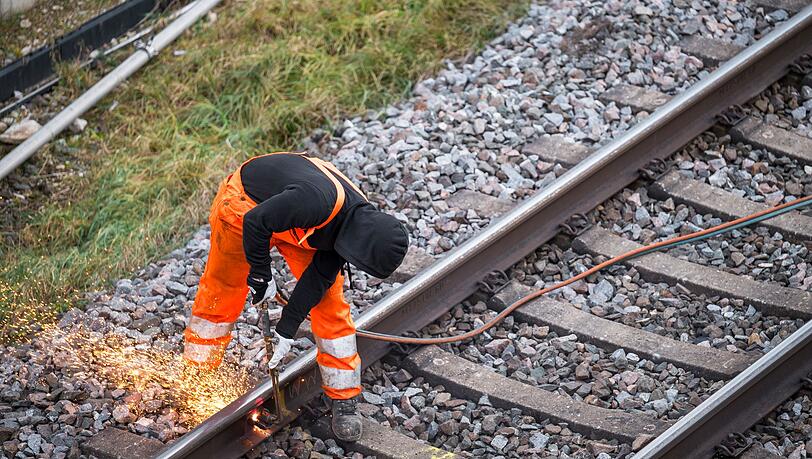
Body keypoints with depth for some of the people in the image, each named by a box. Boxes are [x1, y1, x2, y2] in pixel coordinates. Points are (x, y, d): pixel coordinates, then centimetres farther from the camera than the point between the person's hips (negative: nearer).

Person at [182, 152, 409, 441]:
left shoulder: (358, 222, -18)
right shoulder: (317, 201, -43)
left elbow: (318, 277, -9)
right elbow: (255, 223, -31)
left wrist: (287, 328, -8)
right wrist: (261, 276, -20)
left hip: (295, 222, 5)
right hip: (247, 205, -5)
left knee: (329, 301, -3)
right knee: (220, 294, 6)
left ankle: (344, 399, 3)